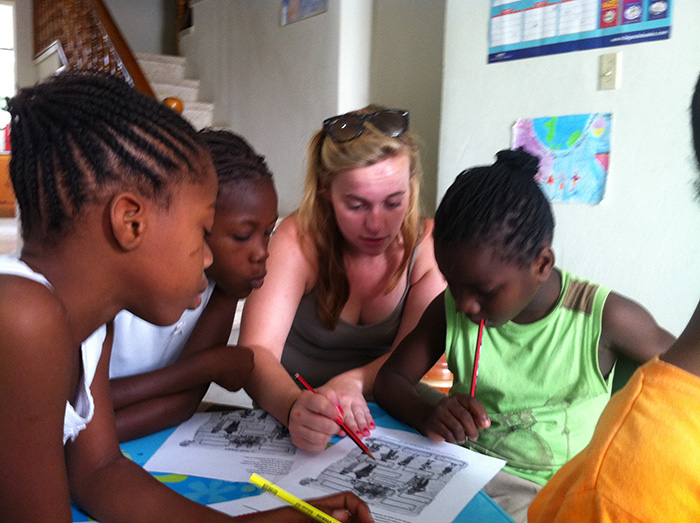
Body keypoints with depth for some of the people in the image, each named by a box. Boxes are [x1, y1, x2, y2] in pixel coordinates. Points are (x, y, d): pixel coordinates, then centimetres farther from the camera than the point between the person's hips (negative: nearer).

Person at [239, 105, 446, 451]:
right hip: (287, 425, -1)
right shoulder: (298, 241, -14)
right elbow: (255, 352, -23)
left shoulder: (428, 245, -7)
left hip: (376, 424, 1)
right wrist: (295, 408, -43)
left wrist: (353, 382, -30)